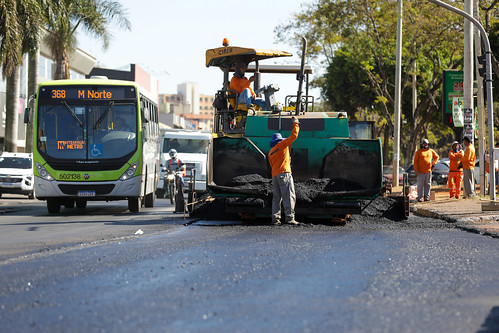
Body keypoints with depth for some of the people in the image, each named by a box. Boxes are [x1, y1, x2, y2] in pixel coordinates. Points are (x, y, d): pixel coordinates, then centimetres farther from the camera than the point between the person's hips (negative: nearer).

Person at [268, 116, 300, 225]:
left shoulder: (270, 153, 20)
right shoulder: (282, 145, 3)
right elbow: (293, 136, -1)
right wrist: (295, 124, 12)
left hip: (274, 175, 6)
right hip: (284, 173, -6)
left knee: (276, 198, 5)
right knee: (289, 196, -9)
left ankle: (275, 218, -3)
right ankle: (290, 217, -18)